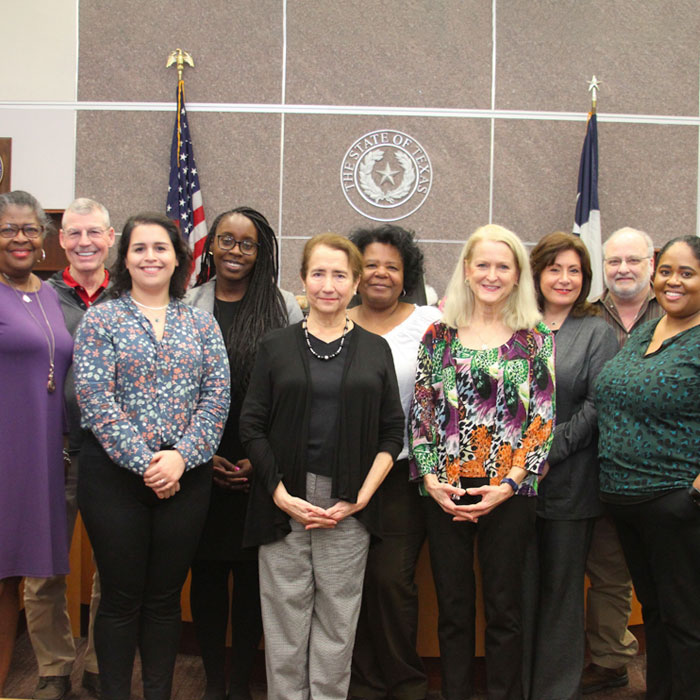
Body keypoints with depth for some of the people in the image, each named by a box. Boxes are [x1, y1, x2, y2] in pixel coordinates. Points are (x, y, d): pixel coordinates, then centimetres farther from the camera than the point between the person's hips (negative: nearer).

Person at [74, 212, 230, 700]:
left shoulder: (201, 323, 9)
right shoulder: (101, 320, 1)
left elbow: (217, 396, 1)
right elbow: (95, 398, -9)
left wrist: (182, 457, -12)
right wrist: (144, 462, -15)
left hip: (186, 475, 2)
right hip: (115, 473, -2)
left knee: (166, 597, 11)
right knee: (121, 597, 6)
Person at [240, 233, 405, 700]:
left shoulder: (375, 350, 6)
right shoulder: (276, 346, 5)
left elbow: (392, 434, 5)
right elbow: (252, 427, 2)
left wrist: (361, 498, -6)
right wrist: (281, 495, -8)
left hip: (348, 507, 1)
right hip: (285, 504, 0)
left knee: (337, 624, 8)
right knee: (285, 621, 7)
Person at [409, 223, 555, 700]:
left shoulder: (536, 338, 1)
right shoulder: (439, 335, 6)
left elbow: (544, 419, -2)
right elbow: (420, 414, 5)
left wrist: (508, 484, -10)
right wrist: (430, 478, -6)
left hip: (509, 494, -1)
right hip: (445, 494, 2)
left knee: (505, 609, 8)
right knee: (453, 608, 11)